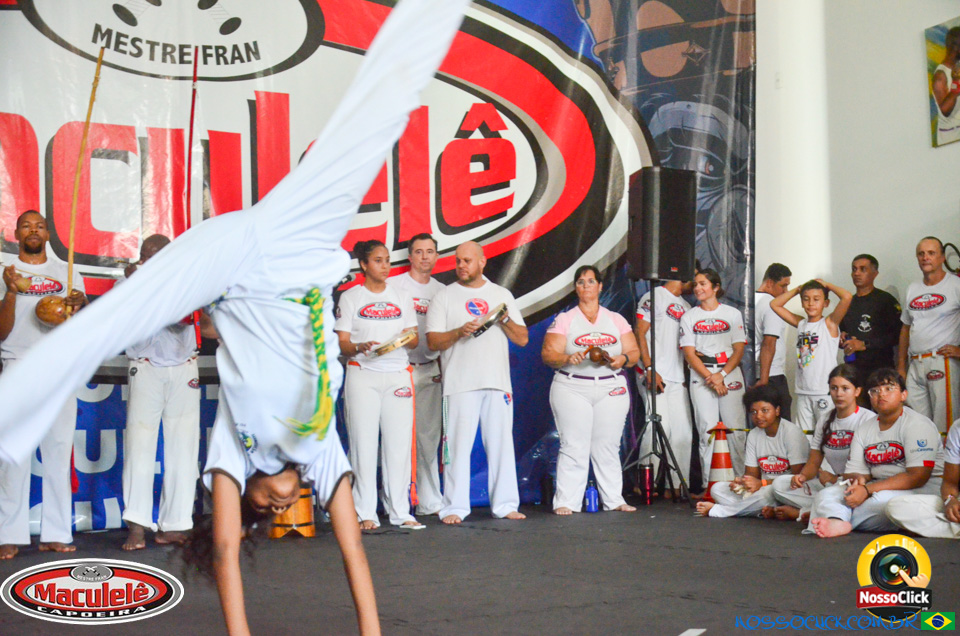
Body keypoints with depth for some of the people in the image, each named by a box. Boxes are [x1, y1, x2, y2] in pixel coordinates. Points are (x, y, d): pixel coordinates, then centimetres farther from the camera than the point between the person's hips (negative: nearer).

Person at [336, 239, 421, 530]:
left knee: (399, 441, -2)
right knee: (364, 443, -5)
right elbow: (343, 343, 2)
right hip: (362, 374, -3)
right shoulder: (350, 298, 7)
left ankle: (400, 511, 4)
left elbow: (414, 339, 15)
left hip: (398, 373, 3)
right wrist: (360, 347, -20)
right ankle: (366, 513, 0)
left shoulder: (401, 297, 16)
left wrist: (408, 339, -9)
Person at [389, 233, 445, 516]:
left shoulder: (442, 291, 14)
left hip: (431, 371, 4)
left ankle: (430, 501, 13)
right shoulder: (393, 286, 2)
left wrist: (442, 365, 9)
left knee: (430, 436, 6)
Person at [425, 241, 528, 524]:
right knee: (458, 444, -7)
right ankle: (455, 507, -2)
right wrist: (460, 332, -16)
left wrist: (505, 319, -5)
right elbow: (433, 341, 0)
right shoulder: (445, 296, 7)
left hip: (498, 382, 3)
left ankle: (505, 504, 11)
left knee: (501, 443, 4)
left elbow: (522, 339, 12)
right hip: (460, 384, -3)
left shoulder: (502, 295, 15)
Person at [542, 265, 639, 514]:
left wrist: (622, 359, -10)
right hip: (572, 389, -2)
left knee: (608, 446, 2)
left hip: (612, 390, 2)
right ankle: (566, 502, -5)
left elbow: (634, 351, 12)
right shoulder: (564, 320, 6)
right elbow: (548, 354, -1)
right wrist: (568, 358, -20)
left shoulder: (616, 320, 14)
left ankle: (614, 500, 8)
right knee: (573, 446, -7)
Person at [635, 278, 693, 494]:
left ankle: (677, 486, 11)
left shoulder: (685, 306, 21)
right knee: (659, 426, -13)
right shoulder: (654, 297, -1)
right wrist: (649, 369, -17)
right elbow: (640, 334, -8)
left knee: (683, 432, 4)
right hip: (655, 376, -8)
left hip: (678, 379, 8)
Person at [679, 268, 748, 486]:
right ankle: (709, 485, 0)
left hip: (730, 374, 0)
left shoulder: (732, 314, 8)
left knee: (735, 430, -3)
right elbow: (689, 353, 2)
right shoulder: (689, 317, 9)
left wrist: (722, 375, -11)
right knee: (707, 432, -3)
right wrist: (710, 378, -10)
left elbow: (739, 350, 2)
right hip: (700, 377, 0)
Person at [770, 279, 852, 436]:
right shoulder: (800, 323, 12)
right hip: (803, 392, 5)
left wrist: (827, 285, 0)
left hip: (825, 393, -5)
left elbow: (847, 297, -16)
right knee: (803, 436, 6)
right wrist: (797, 289, 13)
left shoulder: (829, 323, -2)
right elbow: (775, 304, 18)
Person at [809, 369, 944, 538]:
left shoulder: (918, 424, -9)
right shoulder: (864, 428, 14)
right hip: (879, 487, 7)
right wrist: (857, 479, -16)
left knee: (882, 500, -40)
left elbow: (918, 476, -19)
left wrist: (867, 490, -23)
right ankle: (836, 522, -47)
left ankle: (837, 518, -21)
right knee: (826, 495, -16)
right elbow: (853, 471, 12)